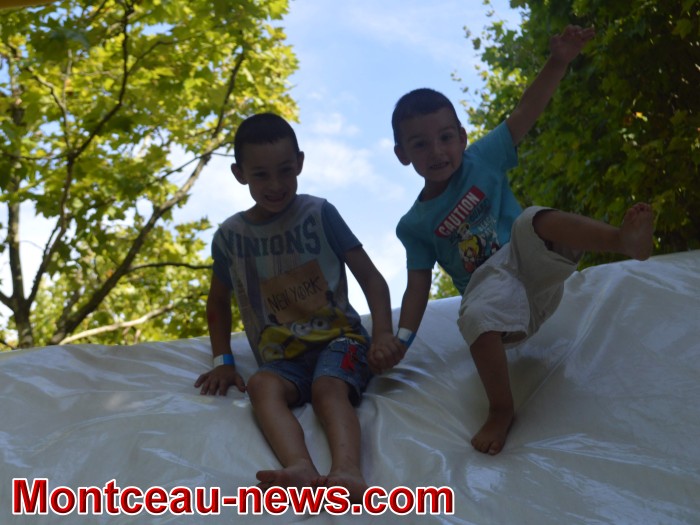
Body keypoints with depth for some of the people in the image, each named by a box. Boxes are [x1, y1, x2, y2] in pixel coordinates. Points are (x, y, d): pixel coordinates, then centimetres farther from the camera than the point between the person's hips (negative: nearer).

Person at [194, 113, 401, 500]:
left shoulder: (319, 214, -1)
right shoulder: (230, 236, 6)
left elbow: (370, 277, -1)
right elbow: (218, 301, 21)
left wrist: (383, 332, -17)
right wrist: (223, 361, 10)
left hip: (337, 337, -1)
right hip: (282, 356, 2)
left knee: (328, 387, -34)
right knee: (262, 385, -32)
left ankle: (348, 471, -59)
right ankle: (300, 469, -57)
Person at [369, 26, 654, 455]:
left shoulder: (482, 160, 6)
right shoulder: (415, 226, 6)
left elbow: (527, 113, -2)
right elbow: (418, 287, 5)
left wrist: (558, 61, -16)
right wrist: (401, 341, -9)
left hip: (531, 265, 0)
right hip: (493, 286, 0)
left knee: (532, 220, -32)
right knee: (477, 317, -37)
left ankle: (625, 239, -53)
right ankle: (501, 410, -22)